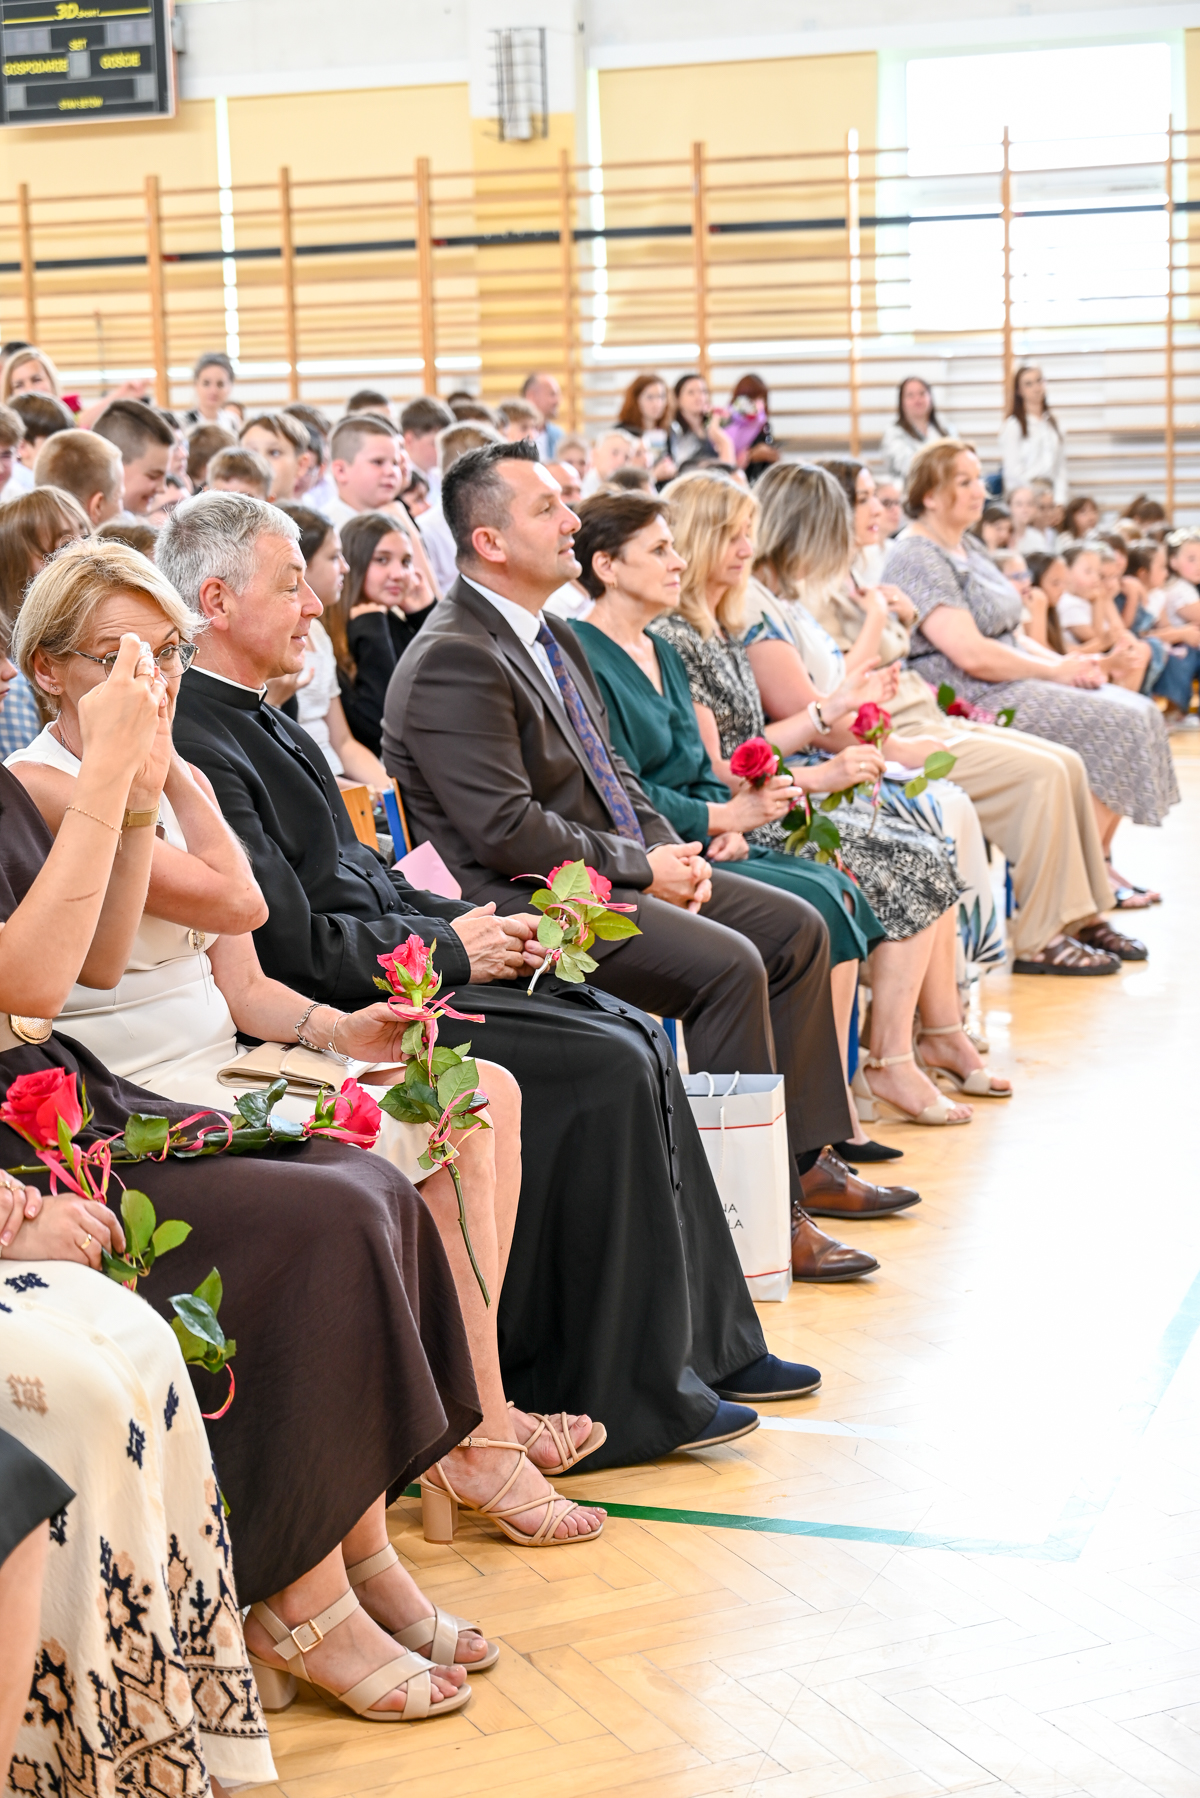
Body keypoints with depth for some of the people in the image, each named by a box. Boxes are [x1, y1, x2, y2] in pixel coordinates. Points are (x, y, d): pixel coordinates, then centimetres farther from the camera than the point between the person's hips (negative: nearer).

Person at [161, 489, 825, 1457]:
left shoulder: (257, 719, 15)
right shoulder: (198, 745, -18)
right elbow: (291, 943, -22)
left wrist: (473, 922, 5)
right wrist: (451, 950, -11)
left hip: (395, 968, 10)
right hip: (339, 1013, -10)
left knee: (640, 1040, 4)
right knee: (607, 1071, -17)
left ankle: (706, 1343, 9)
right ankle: (624, 1401, -8)